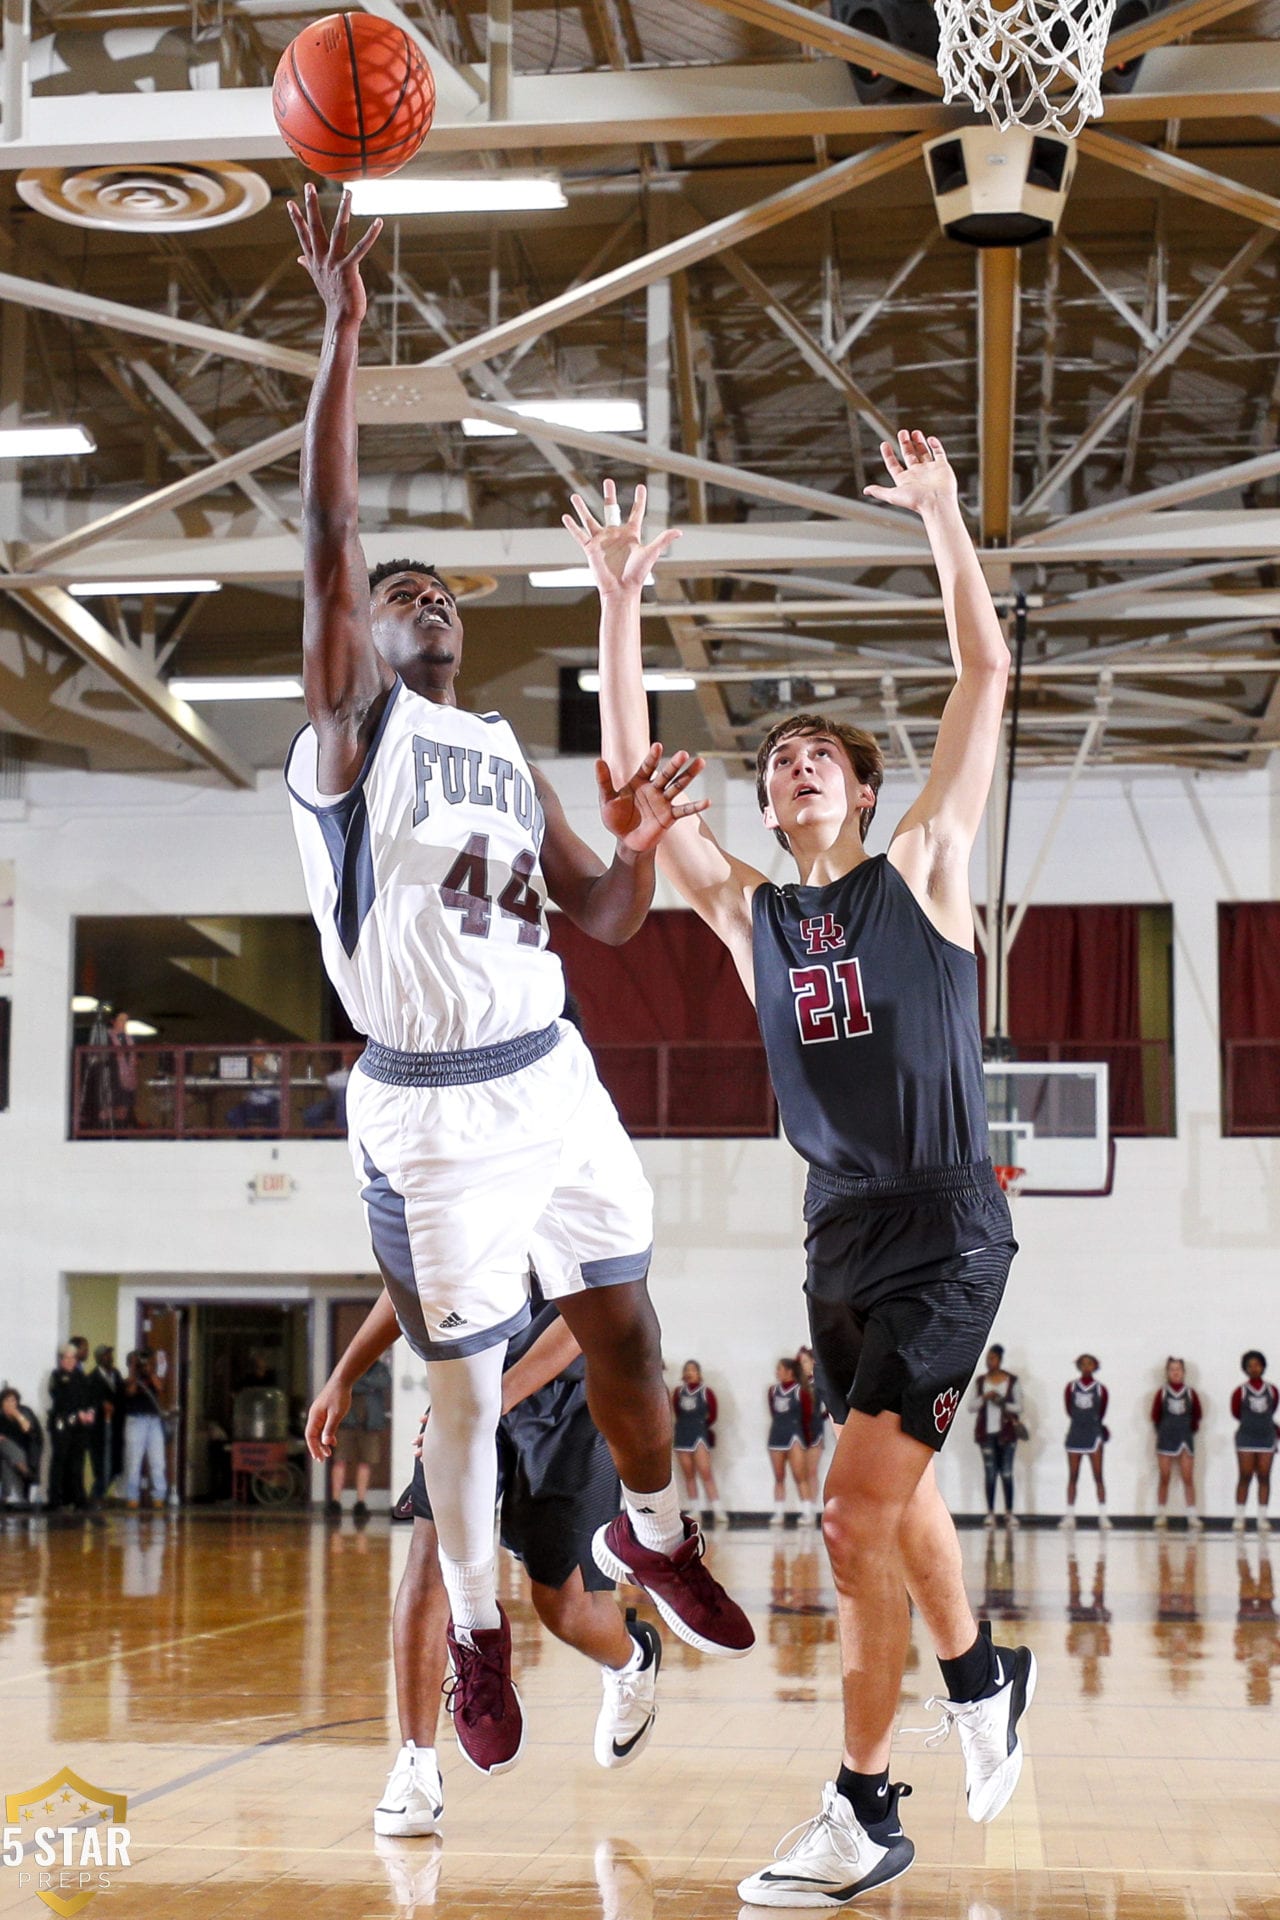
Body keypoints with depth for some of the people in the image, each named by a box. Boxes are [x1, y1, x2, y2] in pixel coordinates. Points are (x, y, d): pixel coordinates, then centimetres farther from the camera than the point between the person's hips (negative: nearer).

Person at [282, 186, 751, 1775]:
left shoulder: (505, 751, 13)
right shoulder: (352, 722, -5)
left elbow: (604, 920, 12)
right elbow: (330, 537, -21)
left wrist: (638, 843, -10)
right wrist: (343, 329, -26)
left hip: (555, 1074, 6)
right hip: (431, 1111, -5)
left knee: (624, 1323, 15)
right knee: (467, 1388, 4)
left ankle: (650, 1537, 41)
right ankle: (477, 1635, 24)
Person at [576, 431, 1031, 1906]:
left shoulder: (921, 872, 1)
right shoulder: (748, 913, 10)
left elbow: (987, 674, -2)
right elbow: (630, 774, 8)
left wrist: (940, 514, -3)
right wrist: (618, 603, 4)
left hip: (947, 1240, -5)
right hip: (842, 1241, 5)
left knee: (855, 1515, -11)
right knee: (898, 1496, 16)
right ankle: (983, 1682, 42)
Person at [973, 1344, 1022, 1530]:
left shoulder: (1012, 1381, 3)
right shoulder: (981, 1381, 9)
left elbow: (1019, 1406, 2)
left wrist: (1002, 1403, -14)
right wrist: (984, 1398, -12)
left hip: (1006, 1431, -2)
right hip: (987, 1431, 2)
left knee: (1007, 1472, -4)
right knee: (990, 1473, 1)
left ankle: (1010, 1513, 1)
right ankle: (990, 1513, 2)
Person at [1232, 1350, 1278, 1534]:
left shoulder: (1273, 1391, 3)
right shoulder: (1240, 1391, -4)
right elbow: (1236, 1414, 6)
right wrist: (1251, 1423, 10)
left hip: (1266, 1438, 2)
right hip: (1246, 1438, -2)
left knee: (1264, 1478, 3)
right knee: (1244, 1477, -2)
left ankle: (1262, 1519, 6)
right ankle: (1239, 1518, 1)